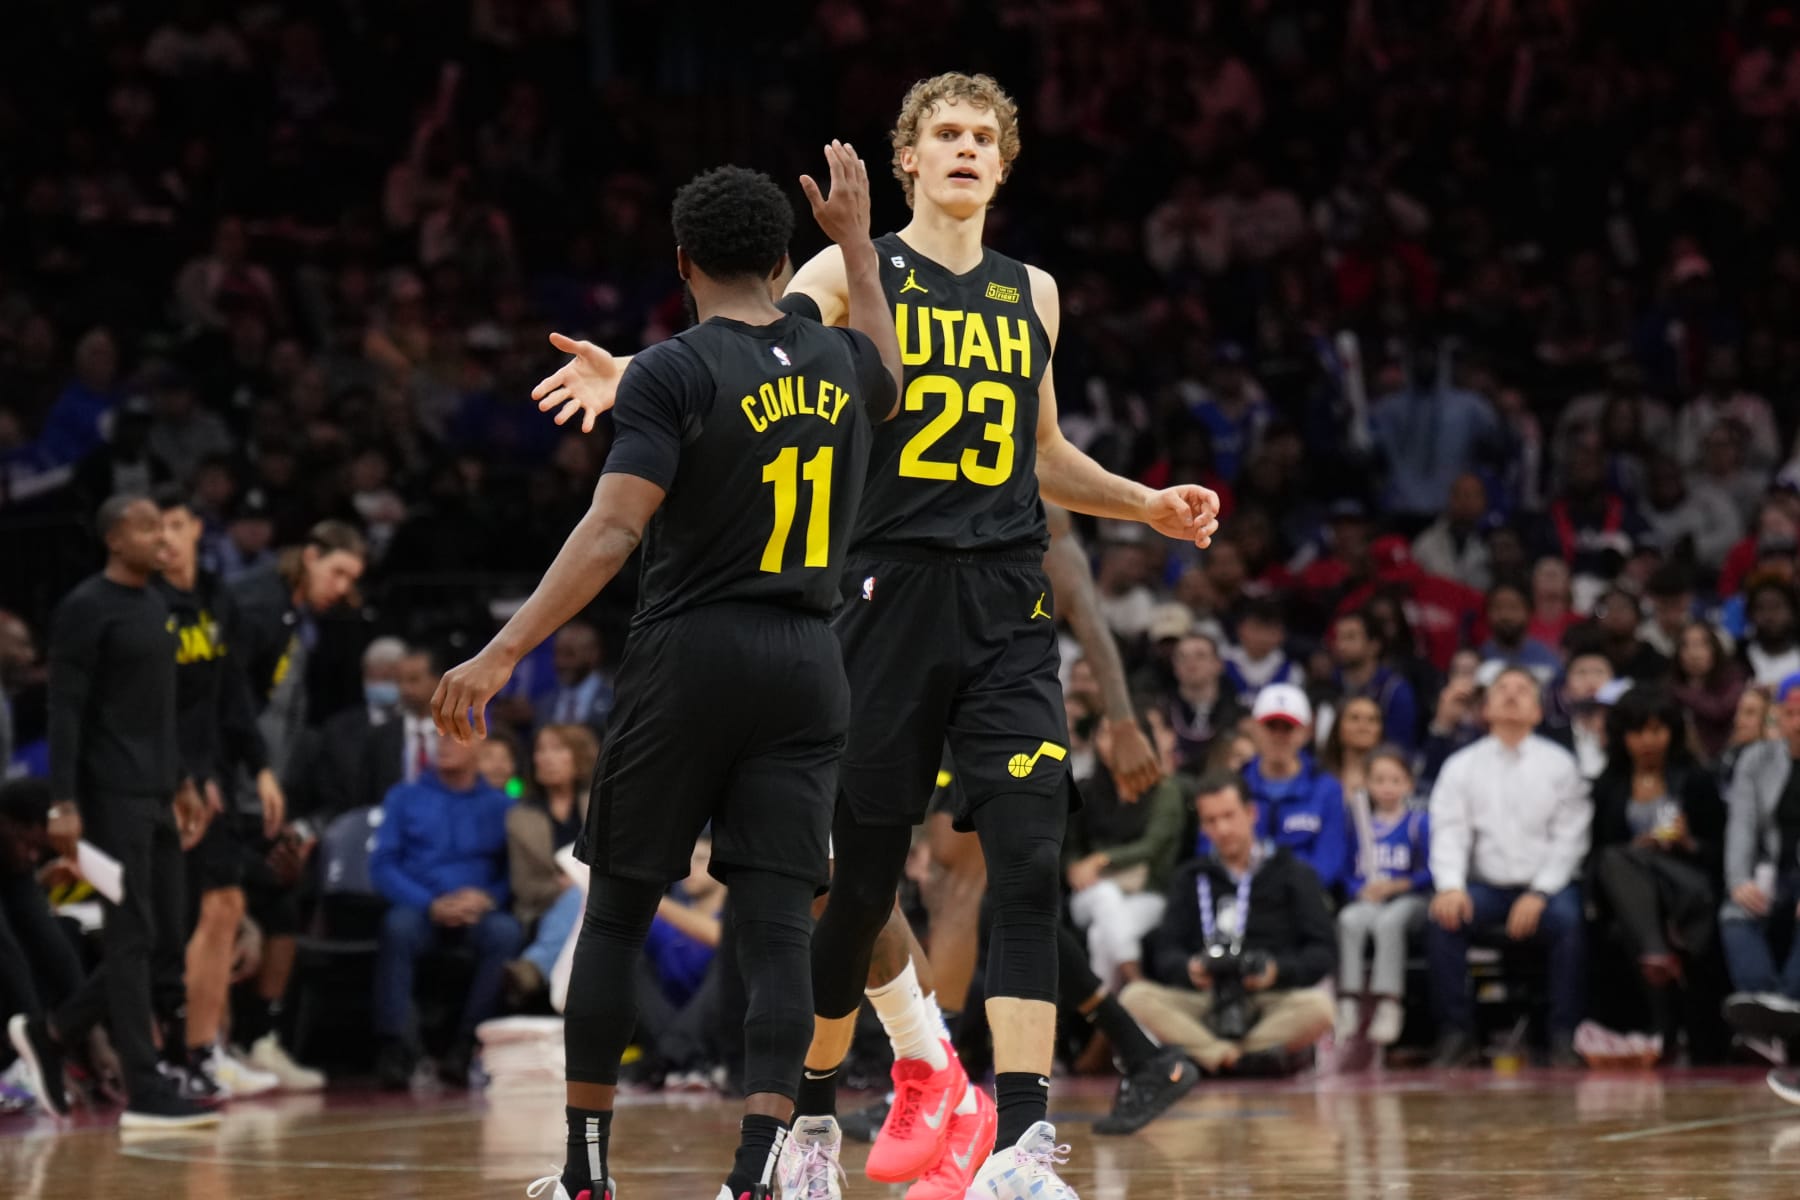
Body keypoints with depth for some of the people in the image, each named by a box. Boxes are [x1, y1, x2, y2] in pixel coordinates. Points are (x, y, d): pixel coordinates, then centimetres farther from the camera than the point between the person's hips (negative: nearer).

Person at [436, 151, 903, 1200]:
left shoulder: (672, 374, -8)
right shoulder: (837, 361, 8)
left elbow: (613, 534, -17)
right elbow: (886, 382, 35)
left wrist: (502, 655, -18)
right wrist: (856, 239, 43)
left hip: (691, 655, -3)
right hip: (807, 665, 3)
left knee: (617, 912, 9)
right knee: (777, 925, -3)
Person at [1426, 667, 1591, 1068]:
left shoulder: (1559, 764, 7)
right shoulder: (1462, 766, 11)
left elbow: (1569, 838, 0)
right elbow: (1449, 833, 2)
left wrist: (1539, 894, -14)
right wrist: (1451, 887, -18)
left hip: (1545, 888, -1)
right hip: (1485, 886, 1)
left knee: (1568, 920, -33)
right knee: (1444, 919, -28)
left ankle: (1564, 1036, -27)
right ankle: (1455, 1034, -23)